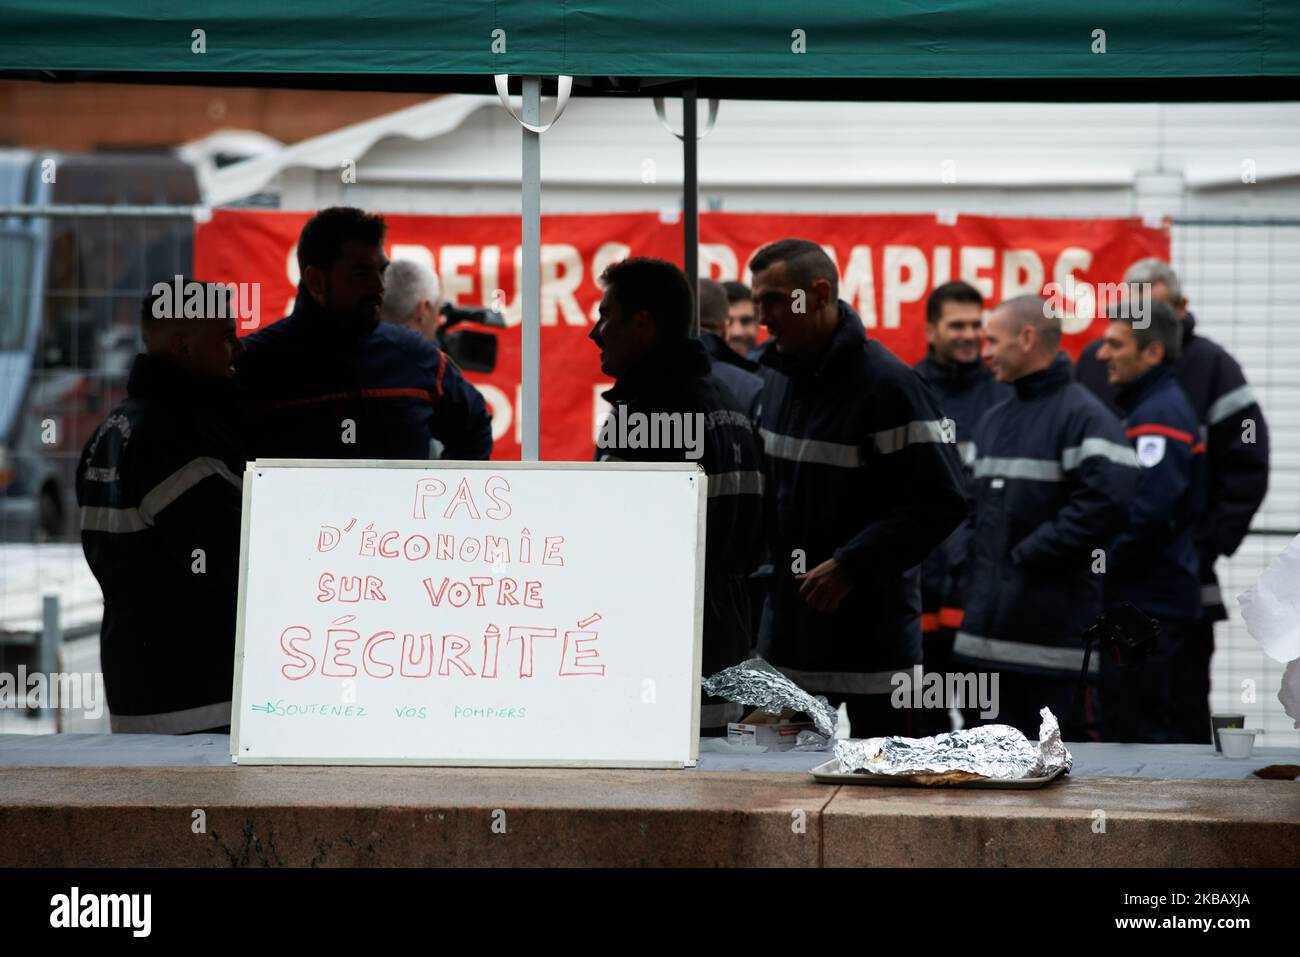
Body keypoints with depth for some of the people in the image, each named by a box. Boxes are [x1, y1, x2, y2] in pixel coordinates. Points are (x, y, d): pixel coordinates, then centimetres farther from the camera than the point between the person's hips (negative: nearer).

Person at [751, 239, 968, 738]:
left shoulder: (885, 382, -15)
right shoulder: (781, 377, 10)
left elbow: (941, 500, -18)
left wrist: (851, 565, -19)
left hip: (870, 624, -8)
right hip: (789, 621, 8)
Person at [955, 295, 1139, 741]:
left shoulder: (1082, 416, -10)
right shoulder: (994, 420, 18)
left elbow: (1106, 500, -23)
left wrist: (1031, 554, -17)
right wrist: (970, 579, 9)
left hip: (1054, 633, -8)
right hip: (987, 635, 8)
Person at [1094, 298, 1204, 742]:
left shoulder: (1161, 414, -15)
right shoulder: (1143, 406, 17)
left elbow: (1149, 510, -24)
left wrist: (1099, 564, -15)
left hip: (1147, 601, -10)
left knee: (1141, 732, -7)